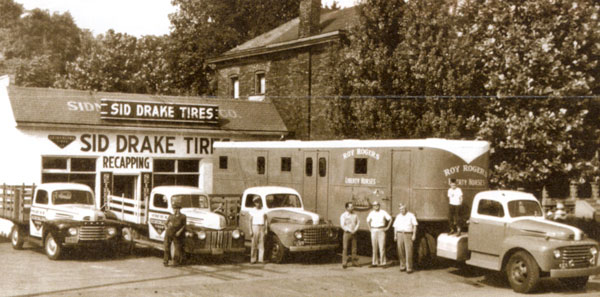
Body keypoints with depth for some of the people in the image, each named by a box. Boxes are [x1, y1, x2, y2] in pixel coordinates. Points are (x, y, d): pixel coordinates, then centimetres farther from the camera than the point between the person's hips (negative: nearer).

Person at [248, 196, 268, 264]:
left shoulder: (263, 210, 7)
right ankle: (253, 259, 1)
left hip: (262, 228, 2)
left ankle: (261, 259, 5)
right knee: (254, 244, -3)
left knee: (261, 244, 2)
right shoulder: (252, 211, 1)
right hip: (255, 227, -2)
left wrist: (266, 229, 1)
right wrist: (250, 230, -7)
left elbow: (266, 220, 9)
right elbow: (250, 221, 0)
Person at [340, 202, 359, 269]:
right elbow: (343, 225, -12)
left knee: (354, 247, 6)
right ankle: (344, 263, -7)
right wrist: (350, 230, -15)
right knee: (345, 248, -8)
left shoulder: (355, 215, 7)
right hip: (347, 233, -4)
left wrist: (355, 230, -6)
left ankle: (354, 262, 13)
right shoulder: (343, 215, -7)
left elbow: (357, 223, 10)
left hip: (354, 233, 4)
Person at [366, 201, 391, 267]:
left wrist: (387, 227, -2)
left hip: (381, 230, -3)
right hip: (373, 231, 3)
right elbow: (368, 220, 24)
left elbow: (390, 219, 2)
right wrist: (370, 228, 15)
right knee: (374, 247, 3)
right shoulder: (371, 213, 7)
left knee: (382, 246, -6)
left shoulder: (383, 212, -3)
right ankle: (375, 262, 6)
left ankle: (383, 262, -2)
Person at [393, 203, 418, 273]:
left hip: (408, 235, -3)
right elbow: (395, 226, 10)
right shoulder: (398, 216, 9)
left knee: (408, 252, -9)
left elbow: (415, 225, -5)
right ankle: (403, 266, 15)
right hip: (400, 235, 3)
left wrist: (414, 235, -13)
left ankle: (409, 268, -7)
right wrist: (395, 236, 1)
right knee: (401, 252, 2)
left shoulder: (411, 215, -2)